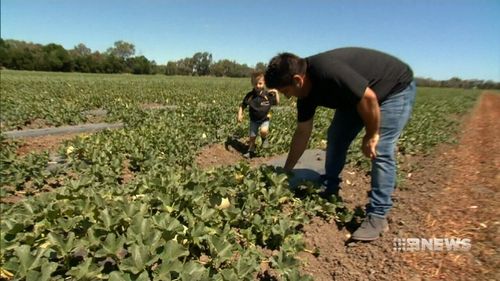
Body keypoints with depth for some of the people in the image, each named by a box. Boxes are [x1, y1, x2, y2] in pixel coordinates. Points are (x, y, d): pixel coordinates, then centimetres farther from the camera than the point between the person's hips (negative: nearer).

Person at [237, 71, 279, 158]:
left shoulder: (268, 94, -11)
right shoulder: (250, 95, -10)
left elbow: (277, 102, -2)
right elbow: (242, 106, -2)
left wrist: (276, 93, -16)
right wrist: (240, 115, -14)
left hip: (265, 119, -2)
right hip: (254, 120, 2)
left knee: (263, 131, -30)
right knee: (252, 137, 9)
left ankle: (265, 139, 5)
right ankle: (251, 151, 31)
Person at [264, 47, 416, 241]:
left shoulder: (328, 71, -37)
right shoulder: (306, 90, -9)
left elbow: (369, 98, -33)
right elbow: (302, 132, -2)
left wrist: (371, 135, -19)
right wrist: (286, 171, 3)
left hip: (396, 88, -8)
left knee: (381, 151, -16)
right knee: (335, 138, 3)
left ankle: (377, 216, -5)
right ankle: (329, 194, 17)